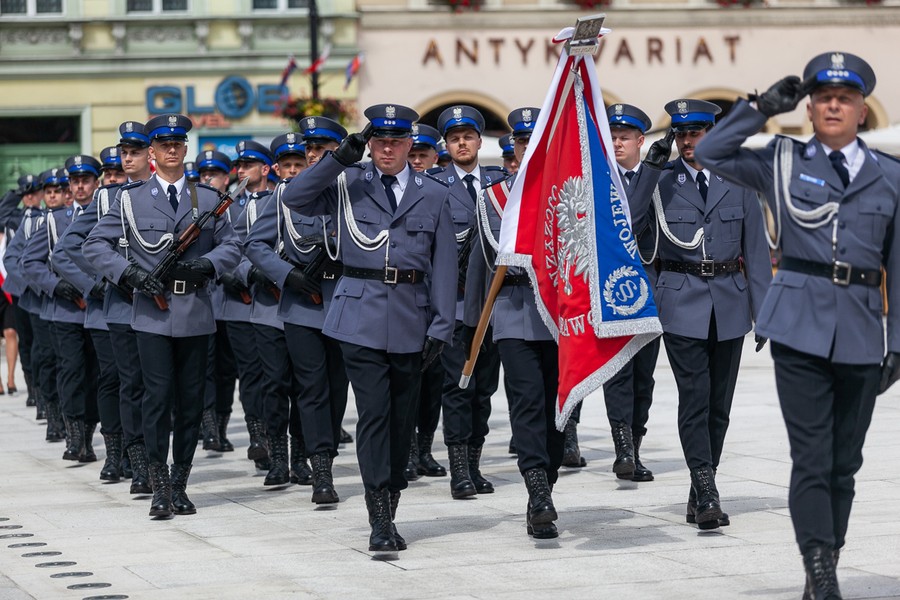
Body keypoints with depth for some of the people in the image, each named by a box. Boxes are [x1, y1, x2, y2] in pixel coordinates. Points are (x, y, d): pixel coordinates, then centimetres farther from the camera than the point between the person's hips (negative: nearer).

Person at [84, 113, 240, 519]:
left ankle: (180, 484, 14)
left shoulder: (207, 199, 11)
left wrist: (208, 264, -10)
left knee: (191, 401, 5)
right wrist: (129, 272, -11)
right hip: (151, 312, -2)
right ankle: (159, 485, -1)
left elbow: (231, 246, 11)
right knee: (158, 397, -7)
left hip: (195, 313, 2)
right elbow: (95, 245, 4)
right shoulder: (131, 200, 5)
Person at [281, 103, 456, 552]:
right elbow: (294, 199, -6)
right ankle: (380, 521, -12)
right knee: (374, 414, -11)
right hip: (361, 317, -2)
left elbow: (443, 265, 7)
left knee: (402, 418, 8)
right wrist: (338, 160, -13)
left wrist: (440, 327, 1)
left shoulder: (433, 195, 9)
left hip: (411, 320, 2)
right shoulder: (348, 185, 6)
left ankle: (389, 509, 20)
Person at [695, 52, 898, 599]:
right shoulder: (784, 163, 7)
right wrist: (764, 107, -3)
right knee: (812, 459, -7)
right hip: (800, 326, -2)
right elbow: (711, 154, 2)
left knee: (845, 462, 8)